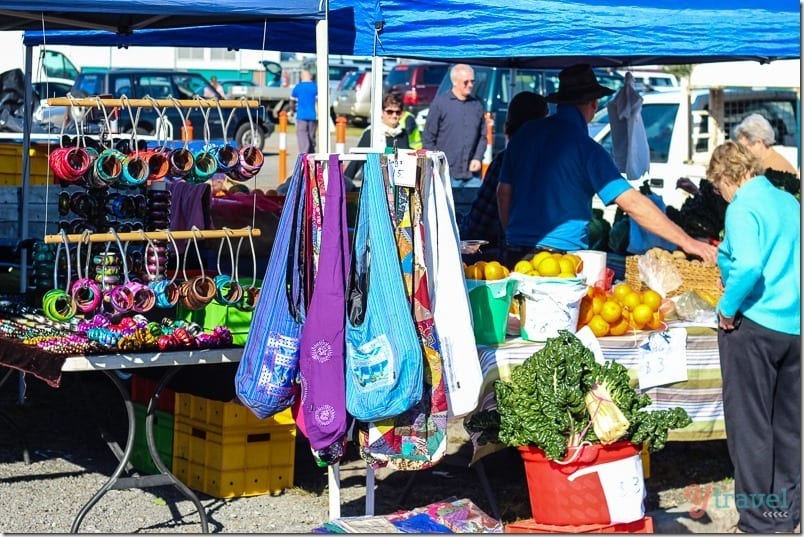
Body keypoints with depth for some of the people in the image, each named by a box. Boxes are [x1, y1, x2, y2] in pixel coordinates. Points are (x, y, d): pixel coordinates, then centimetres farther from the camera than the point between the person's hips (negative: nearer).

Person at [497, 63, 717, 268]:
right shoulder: (586, 148, -11)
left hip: (516, 252, 6)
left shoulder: (525, 133, 8)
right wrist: (686, 242, -16)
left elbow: (504, 192, 14)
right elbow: (631, 203, -17)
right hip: (560, 254, -6)